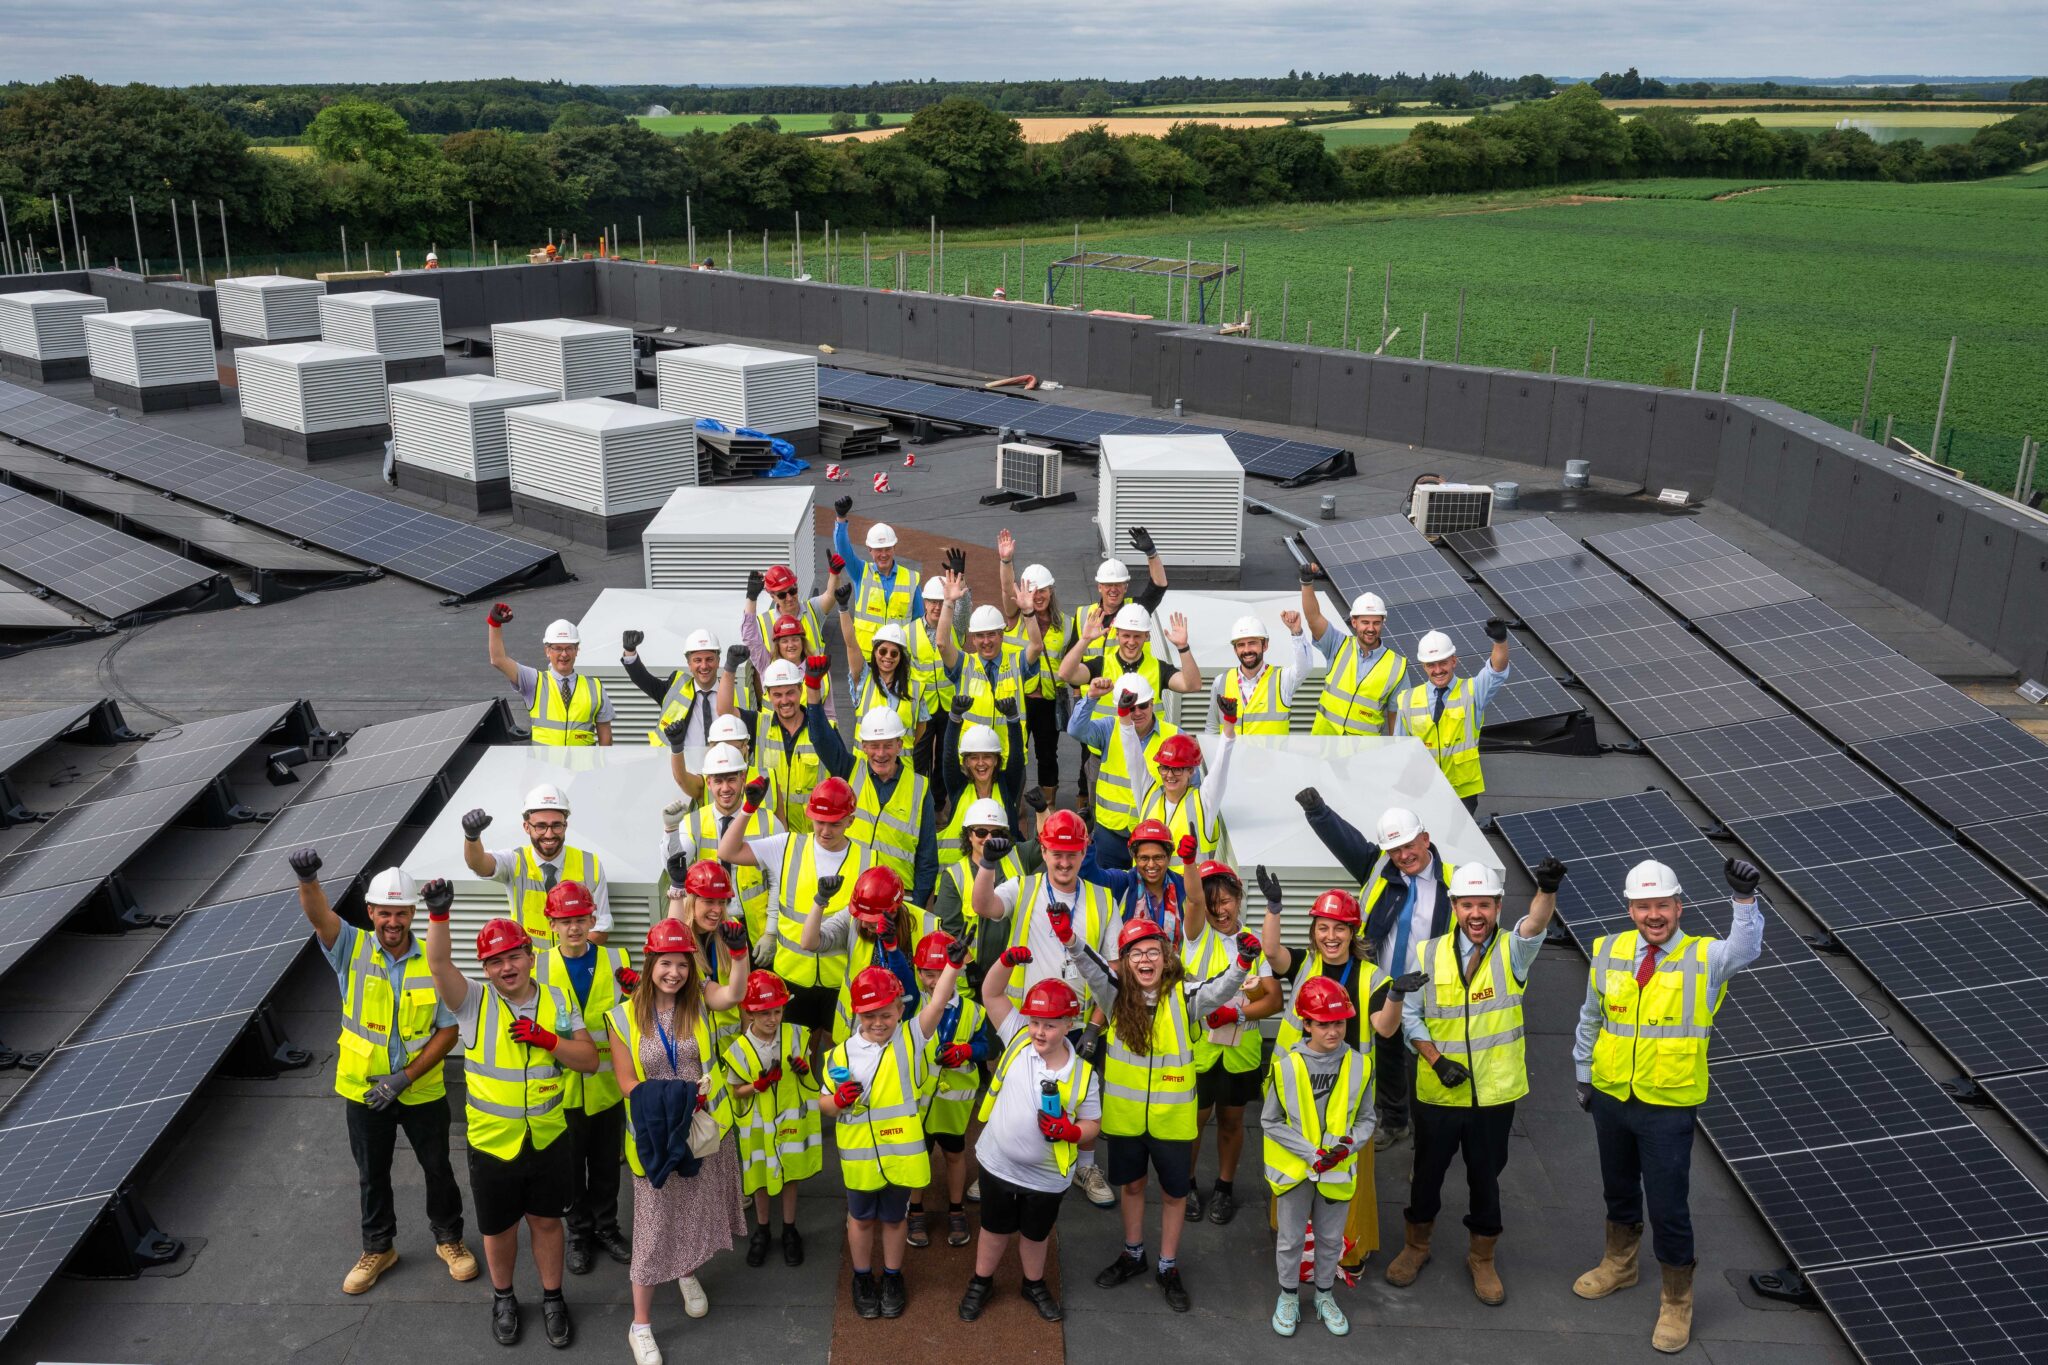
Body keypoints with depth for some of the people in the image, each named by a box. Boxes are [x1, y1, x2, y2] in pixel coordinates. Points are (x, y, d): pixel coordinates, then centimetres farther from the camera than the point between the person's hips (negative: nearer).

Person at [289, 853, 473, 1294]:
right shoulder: (353, 949, -11)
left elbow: (448, 1029, -9)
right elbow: (318, 915, -32)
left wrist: (405, 1076, -18)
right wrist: (307, 878, -55)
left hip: (423, 1091, -1)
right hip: (364, 1091, 1)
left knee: (438, 1169, 13)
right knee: (372, 1174, 17)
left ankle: (449, 1239, 35)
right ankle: (378, 1248, 38)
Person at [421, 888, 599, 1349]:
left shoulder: (557, 1001, -3)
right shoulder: (473, 1001, -9)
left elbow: (589, 1059, -4)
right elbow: (439, 964, -28)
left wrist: (547, 1039, -20)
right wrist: (438, 913, -43)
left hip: (548, 1140, 1)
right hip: (491, 1143, -1)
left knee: (546, 1221, 16)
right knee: (499, 1229, 16)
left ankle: (552, 1298, 36)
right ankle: (503, 1298, 42)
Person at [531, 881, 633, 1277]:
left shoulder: (616, 961, -3)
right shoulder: (538, 965, -6)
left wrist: (635, 991, -19)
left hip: (607, 1086, 1)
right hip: (561, 1087, -1)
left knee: (607, 1164, 15)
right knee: (570, 1167, 14)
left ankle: (606, 1228, 35)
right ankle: (579, 1233, 33)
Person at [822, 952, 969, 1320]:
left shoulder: (911, 1039, -9)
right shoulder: (842, 1054, -7)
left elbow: (938, 1000, -24)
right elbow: (824, 1105, 2)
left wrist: (953, 963, -39)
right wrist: (838, 1100, -22)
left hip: (901, 1153, 0)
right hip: (859, 1157, 0)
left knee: (894, 1218, 19)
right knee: (861, 1219, 19)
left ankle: (892, 1278, 40)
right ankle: (862, 1279, 41)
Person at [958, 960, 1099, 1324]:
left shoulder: (1083, 1074, -15)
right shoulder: (1017, 1039, -14)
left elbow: (1093, 1124, -3)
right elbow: (992, 993, -18)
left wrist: (1070, 1131, -25)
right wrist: (1007, 960, -37)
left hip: (1046, 1176, 0)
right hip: (998, 1164, 0)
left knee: (1035, 1234, 22)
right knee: (994, 1229, 21)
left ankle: (1034, 1285, 48)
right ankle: (981, 1284, 44)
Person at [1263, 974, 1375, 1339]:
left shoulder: (1359, 1064, -10)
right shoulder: (1287, 1064, -17)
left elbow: (1366, 1119, 2)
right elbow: (1270, 1122, -9)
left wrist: (1349, 1145, -17)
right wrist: (1310, 1152, -16)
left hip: (1338, 1170, 2)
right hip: (1294, 1168, -2)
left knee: (1331, 1239, 19)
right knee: (1290, 1238, 14)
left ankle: (1324, 1296, 41)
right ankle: (1288, 1296, 36)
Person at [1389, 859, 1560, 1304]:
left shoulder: (1512, 951, -9)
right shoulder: (1428, 954, -6)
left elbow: (1536, 923, -31)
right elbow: (1410, 1014, 1)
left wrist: (1548, 890, -52)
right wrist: (1436, 1059, -12)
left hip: (1494, 1093, 0)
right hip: (1438, 1093, 1)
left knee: (1486, 1177, 14)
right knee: (1427, 1172, 15)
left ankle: (1482, 1258, 36)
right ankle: (1415, 1247, 38)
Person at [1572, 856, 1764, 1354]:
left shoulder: (1704, 959, -11)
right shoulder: (1608, 953, -3)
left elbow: (1745, 950, -34)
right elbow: (1590, 1020, 9)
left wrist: (1745, 899, -47)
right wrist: (1584, 1074, 15)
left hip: (1669, 1107, -4)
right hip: (1611, 1096, 4)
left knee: (1668, 1207, 3)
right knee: (1619, 1188, 23)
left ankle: (1677, 1303, 25)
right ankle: (1619, 1265, 47)